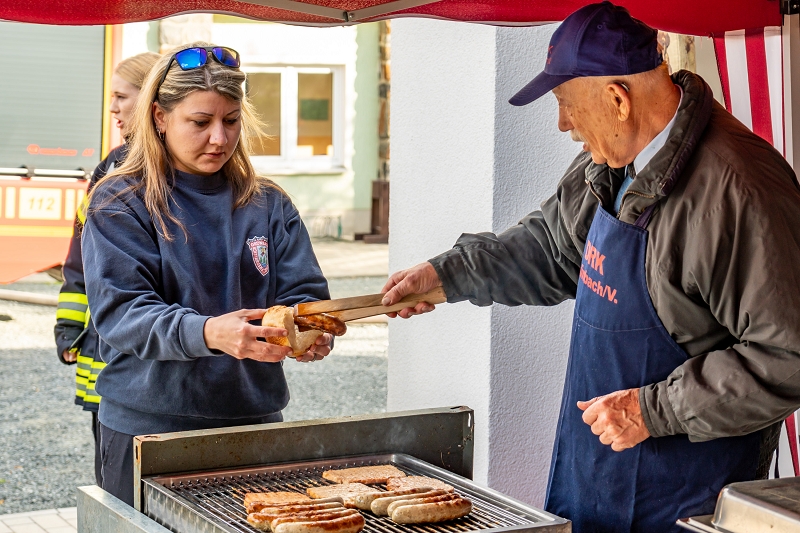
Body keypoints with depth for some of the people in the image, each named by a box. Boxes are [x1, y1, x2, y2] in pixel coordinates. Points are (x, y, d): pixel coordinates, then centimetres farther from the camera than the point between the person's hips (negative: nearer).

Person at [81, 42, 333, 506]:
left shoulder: (269, 204, 7)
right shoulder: (119, 205, -4)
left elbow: (304, 294, 3)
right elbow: (121, 313, -15)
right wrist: (207, 333, -33)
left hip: (255, 422, 3)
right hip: (148, 429, -3)